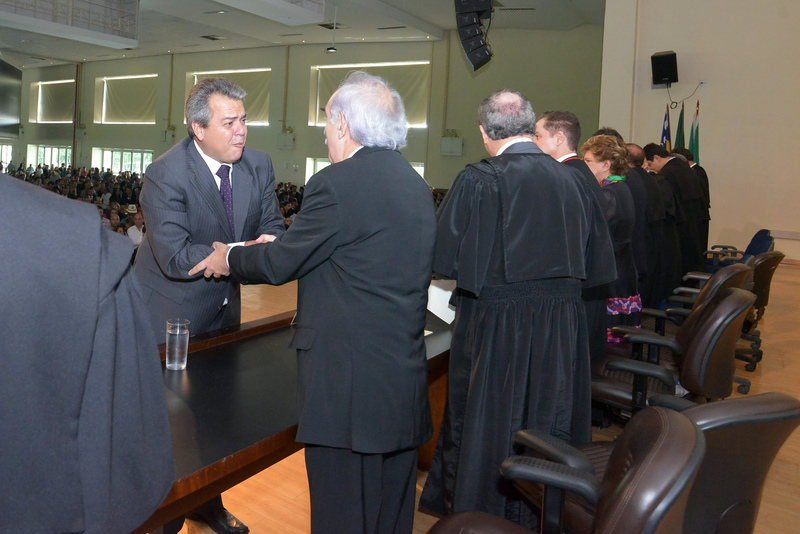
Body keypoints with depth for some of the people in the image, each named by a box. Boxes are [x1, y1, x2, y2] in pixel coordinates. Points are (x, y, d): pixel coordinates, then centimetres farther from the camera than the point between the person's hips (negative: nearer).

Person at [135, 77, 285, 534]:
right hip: (172, 313, -6)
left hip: (224, 307, 6)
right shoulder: (165, 175, -22)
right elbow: (176, 258, -27)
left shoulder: (258, 165, -4)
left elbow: (273, 230, 1)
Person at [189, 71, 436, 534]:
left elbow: (279, 264, -7)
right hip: (406, 380, 8)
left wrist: (228, 259, 12)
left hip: (349, 384, -8)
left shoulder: (337, 183, -15)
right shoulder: (415, 184, 10)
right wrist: (287, 247, 22)